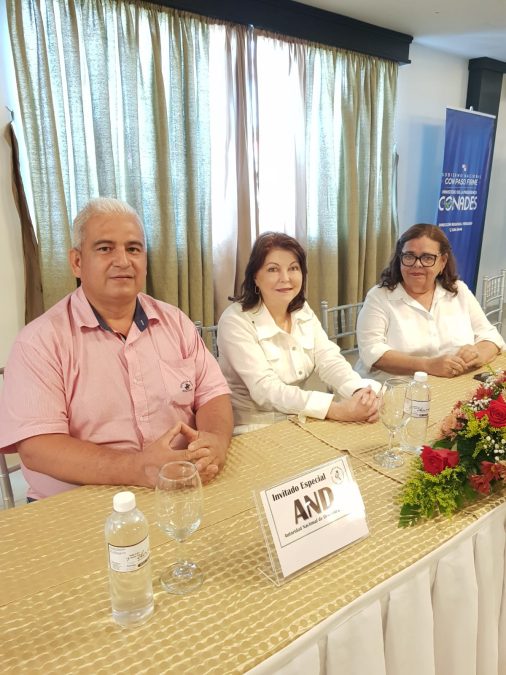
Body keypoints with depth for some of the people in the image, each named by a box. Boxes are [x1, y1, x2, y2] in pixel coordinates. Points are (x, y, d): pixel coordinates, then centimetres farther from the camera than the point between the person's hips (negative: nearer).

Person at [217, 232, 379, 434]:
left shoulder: (303, 311, 3)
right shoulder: (235, 321, -17)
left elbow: (330, 361, -5)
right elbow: (265, 389, -24)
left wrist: (361, 392, -26)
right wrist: (336, 409, -33)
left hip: (299, 423, 6)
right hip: (253, 432, -6)